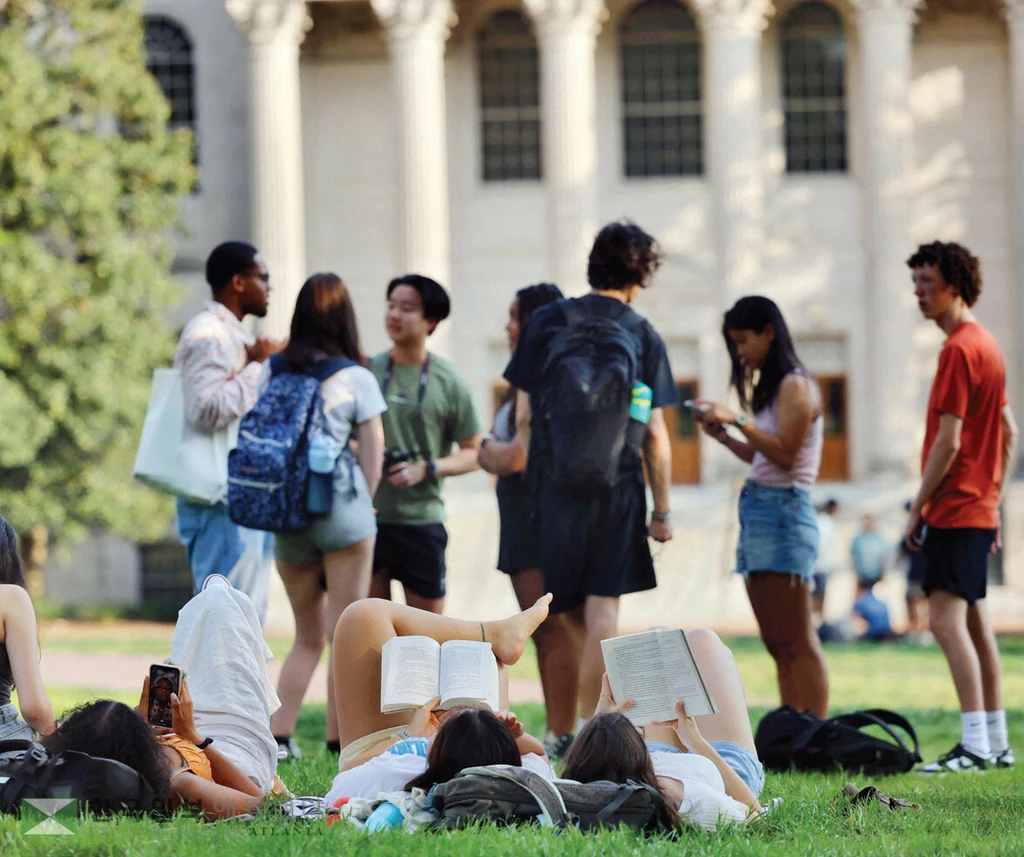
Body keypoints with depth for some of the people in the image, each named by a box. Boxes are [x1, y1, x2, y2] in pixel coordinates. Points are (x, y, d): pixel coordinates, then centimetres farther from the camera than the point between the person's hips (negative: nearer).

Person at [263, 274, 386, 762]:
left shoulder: (272, 373, 5)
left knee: (308, 637, 16)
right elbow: (373, 452, -3)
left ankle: (279, 735, 5)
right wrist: (363, 504, 8)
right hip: (340, 507, -4)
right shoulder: (357, 379, -3)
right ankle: (339, 739, 1)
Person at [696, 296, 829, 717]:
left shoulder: (795, 386, -8)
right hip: (757, 509, 10)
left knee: (796, 642, -11)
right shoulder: (770, 387, 19)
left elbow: (784, 452, -16)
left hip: (783, 510, -10)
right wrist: (723, 436, 11)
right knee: (778, 644, 7)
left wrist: (738, 420, -15)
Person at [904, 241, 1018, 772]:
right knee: (974, 622, 14)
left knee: (947, 620, -15)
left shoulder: (959, 350, -15)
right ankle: (996, 742, 18)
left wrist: (918, 508, -14)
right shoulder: (987, 344, 15)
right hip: (980, 508, 10)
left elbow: (948, 442, -19)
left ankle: (975, 745, -20)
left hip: (954, 507, -10)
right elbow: (1008, 433, 20)